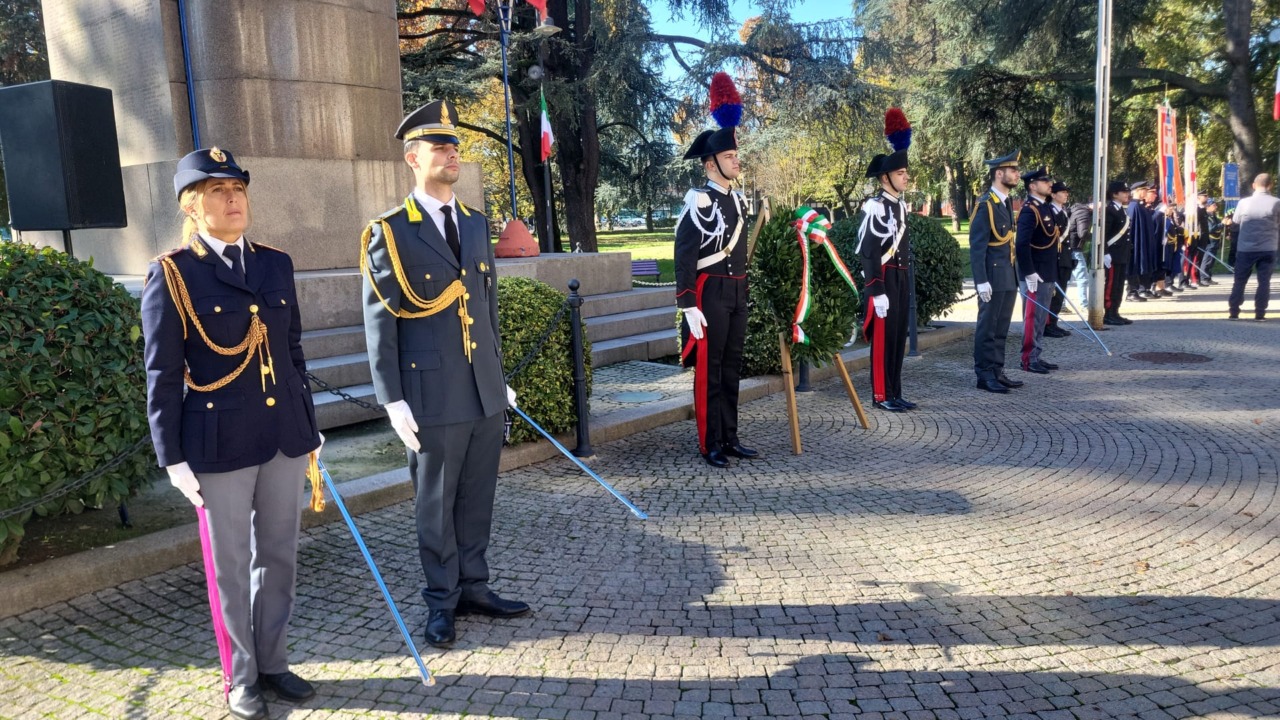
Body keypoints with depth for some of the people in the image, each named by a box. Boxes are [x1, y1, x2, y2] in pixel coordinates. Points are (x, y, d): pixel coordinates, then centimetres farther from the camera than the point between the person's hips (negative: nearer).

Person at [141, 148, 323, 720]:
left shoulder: (276, 264, 7)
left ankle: (273, 662, 30)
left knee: (278, 556, 14)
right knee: (230, 566, 9)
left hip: (284, 435, 5)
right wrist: (173, 458, -7)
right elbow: (162, 374, -6)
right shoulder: (171, 274, -6)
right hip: (219, 442, -4)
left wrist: (309, 426, 13)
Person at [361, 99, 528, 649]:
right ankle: (442, 602, 23)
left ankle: (473, 587, 29)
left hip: (485, 392, 5)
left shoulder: (476, 224, 12)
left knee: (477, 499, 14)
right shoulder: (390, 233, -6)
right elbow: (378, 321, -7)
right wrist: (392, 400, -12)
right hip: (434, 396, -5)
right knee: (436, 505, 8)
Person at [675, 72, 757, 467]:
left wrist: (744, 292, 19)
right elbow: (684, 257, -16)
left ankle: (730, 438, 21)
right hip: (711, 293, -8)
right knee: (709, 370, -1)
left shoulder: (738, 199, 13)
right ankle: (710, 445, 7)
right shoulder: (699, 202, -11)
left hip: (738, 292, 8)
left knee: (732, 367, 12)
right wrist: (689, 306, -20)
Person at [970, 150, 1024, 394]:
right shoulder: (985, 205, -13)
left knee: (1001, 328, 13)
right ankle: (984, 375, 6)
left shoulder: (1007, 203, 14)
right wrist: (982, 281, -20)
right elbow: (977, 247, -16)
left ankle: (997, 372, 21)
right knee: (987, 328, -1)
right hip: (993, 277, -9)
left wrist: (1016, 275, 15)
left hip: (1008, 277, 9)